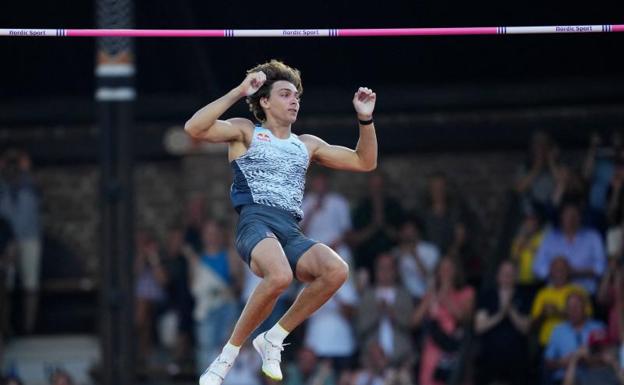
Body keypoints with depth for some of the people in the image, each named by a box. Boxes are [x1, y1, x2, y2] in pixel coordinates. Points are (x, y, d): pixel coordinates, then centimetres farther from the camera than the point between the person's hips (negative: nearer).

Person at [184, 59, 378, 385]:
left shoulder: (306, 145, 27)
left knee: (336, 271, -28)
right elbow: (194, 128, -5)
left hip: (292, 232, 5)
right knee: (279, 275, -39)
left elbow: (364, 162, 30)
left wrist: (365, 119, 16)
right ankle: (228, 354, -22)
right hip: (256, 222, -5)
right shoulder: (246, 132, 13)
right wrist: (238, 92, -7)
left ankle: (273, 339, -12)